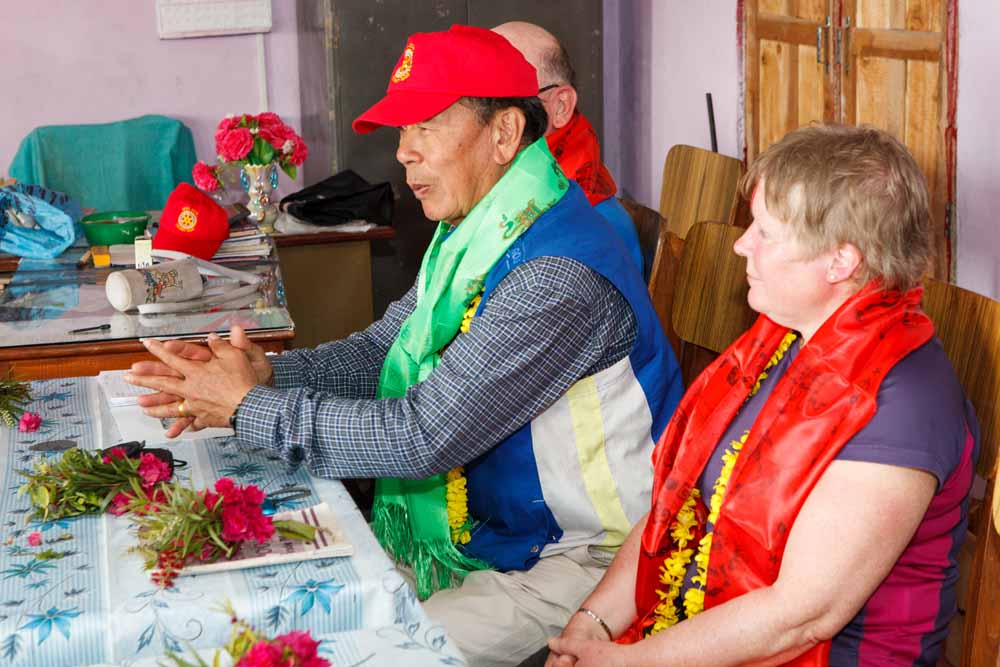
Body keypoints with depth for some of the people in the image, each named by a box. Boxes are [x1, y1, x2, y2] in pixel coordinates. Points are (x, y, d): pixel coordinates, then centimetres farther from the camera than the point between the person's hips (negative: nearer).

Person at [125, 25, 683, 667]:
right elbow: (383, 349, 10)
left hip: (576, 560, -9)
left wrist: (251, 408, -19)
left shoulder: (559, 277, -28)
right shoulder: (476, 234, 5)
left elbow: (425, 437, -29)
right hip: (487, 528, 9)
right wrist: (269, 371, -10)